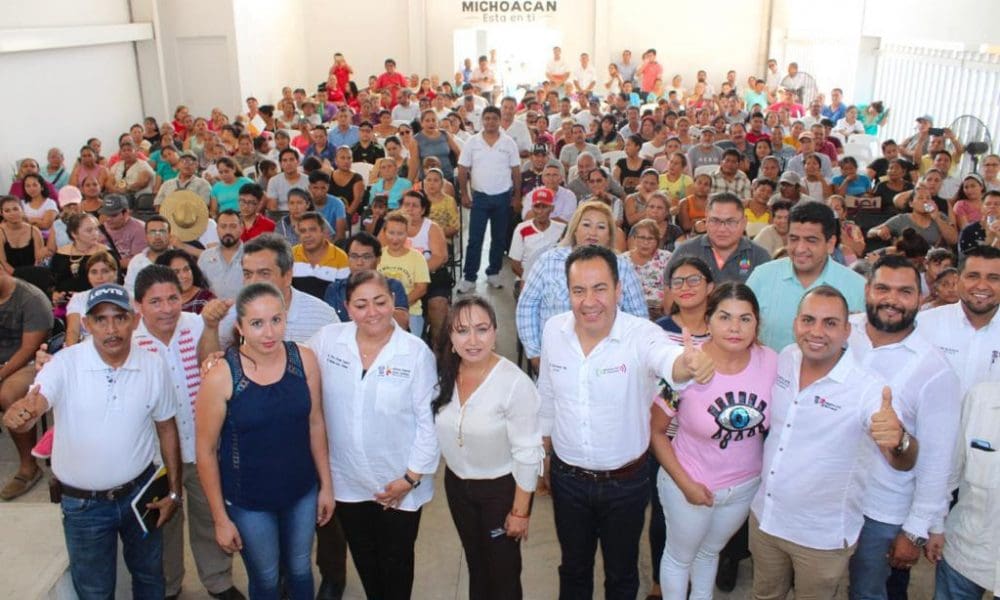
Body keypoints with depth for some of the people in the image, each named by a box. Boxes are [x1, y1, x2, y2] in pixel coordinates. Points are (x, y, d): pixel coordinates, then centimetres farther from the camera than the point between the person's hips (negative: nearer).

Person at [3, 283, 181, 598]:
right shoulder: (65, 364, -17)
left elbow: (166, 428, 1)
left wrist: (174, 490, 2)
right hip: (82, 503, -2)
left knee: (149, 574, 22)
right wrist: (19, 414, -57)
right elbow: (32, 407, -32)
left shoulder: (154, 366, -9)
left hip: (140, 491, 2)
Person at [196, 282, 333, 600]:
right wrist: (220, 519, -7)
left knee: (300, 571, 23)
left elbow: (315, 423, 0)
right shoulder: (221, 376, -20)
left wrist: (326, 484, 4)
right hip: (248, 501, -2)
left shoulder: (304, 359, -12)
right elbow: (206, 451, -12)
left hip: (302, 491, 3)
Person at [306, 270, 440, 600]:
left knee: (396, 561, 18)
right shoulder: (327, 339, -7)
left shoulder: (416, 352, -14)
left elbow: (429, 420, -10)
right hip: (347, 481, 3)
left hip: (400, 484, -2)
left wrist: (412, 477, -10)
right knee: (364, 559, 23)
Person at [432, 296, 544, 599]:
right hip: (456, 484, 5)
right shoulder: (442, 374, -10)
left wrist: (520, 511, -16)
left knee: (503, 572, 15)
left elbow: (527, 454, -20)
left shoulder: (515, 383, -27)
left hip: (502, 488, -5)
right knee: (475, 564, 25)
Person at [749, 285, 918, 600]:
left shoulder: (867, 387, -23)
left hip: (823, 537, -4)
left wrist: (898, 440, -51)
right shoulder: (785, 359, -7)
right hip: (764, 518, 4)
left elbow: (903, 463, -28)